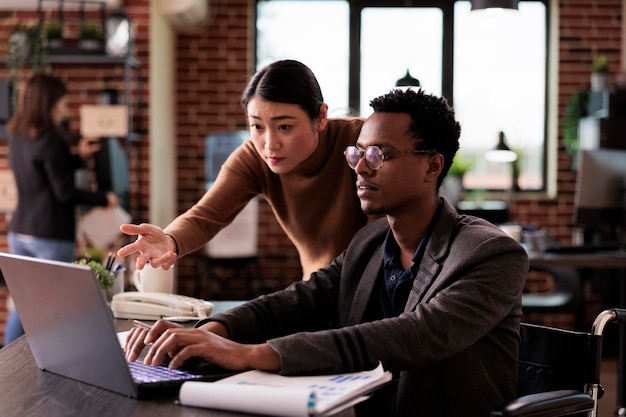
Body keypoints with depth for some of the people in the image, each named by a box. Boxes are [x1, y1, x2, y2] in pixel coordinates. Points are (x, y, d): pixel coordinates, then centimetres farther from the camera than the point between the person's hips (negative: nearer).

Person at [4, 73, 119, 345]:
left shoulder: (17, 137, 8)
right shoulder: (50, 140, -16)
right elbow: (65, 192, -16)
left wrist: (78, 157, 22)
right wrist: (104, 199, -4)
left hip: (19, 232, 8)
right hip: (51, 236, -8)